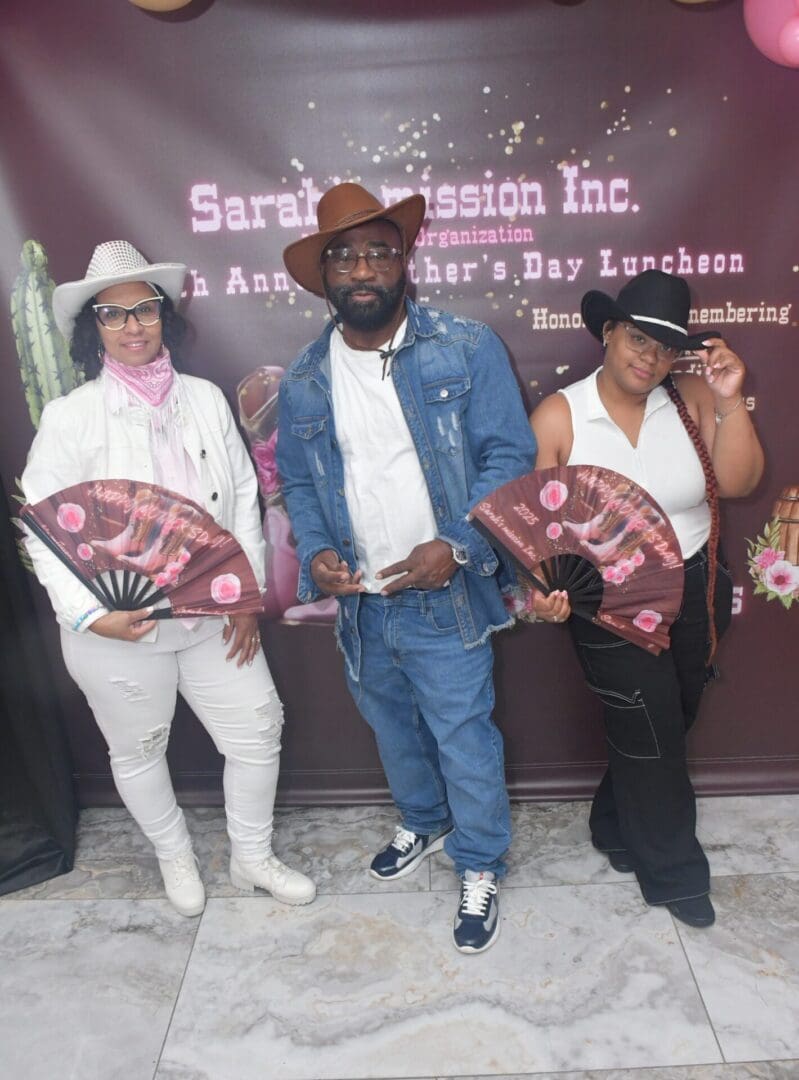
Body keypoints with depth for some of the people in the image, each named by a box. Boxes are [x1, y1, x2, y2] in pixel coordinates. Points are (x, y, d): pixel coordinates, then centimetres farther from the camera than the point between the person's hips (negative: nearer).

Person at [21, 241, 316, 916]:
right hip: (118, 631, -2)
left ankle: (253, 858, 38)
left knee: (257, 732, 11)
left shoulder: (205, 399, -1)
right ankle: (175, 856, 46)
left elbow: (244, 500, 2)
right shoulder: (70, 417, -10)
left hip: (212, 618, 3)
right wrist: (92, 615, -21)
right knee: (138, 751, 17)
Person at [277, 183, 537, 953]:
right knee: (392, 729, 23)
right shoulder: (303, 381, 3)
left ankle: (479, 868, 33)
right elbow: (296, 482, 10)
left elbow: (508, 457, -10)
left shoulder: (467, 351, -8)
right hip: (358, 601, 5)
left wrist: (456, 548, -21)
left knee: (463, 738, 7)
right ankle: (424, 825, 51)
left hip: (444, 598, -4)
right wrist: (314, 552, -8)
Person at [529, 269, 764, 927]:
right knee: (651, 737, 7)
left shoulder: (691, 398, -5)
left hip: (695, 591, 4)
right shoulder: (559, 416, -12)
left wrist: (730, 402, -22)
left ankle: (617, 829, 47)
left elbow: (738, 482, -12)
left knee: (665, 726, 20)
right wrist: (543, 588, -28)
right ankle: (673, 871, 33)